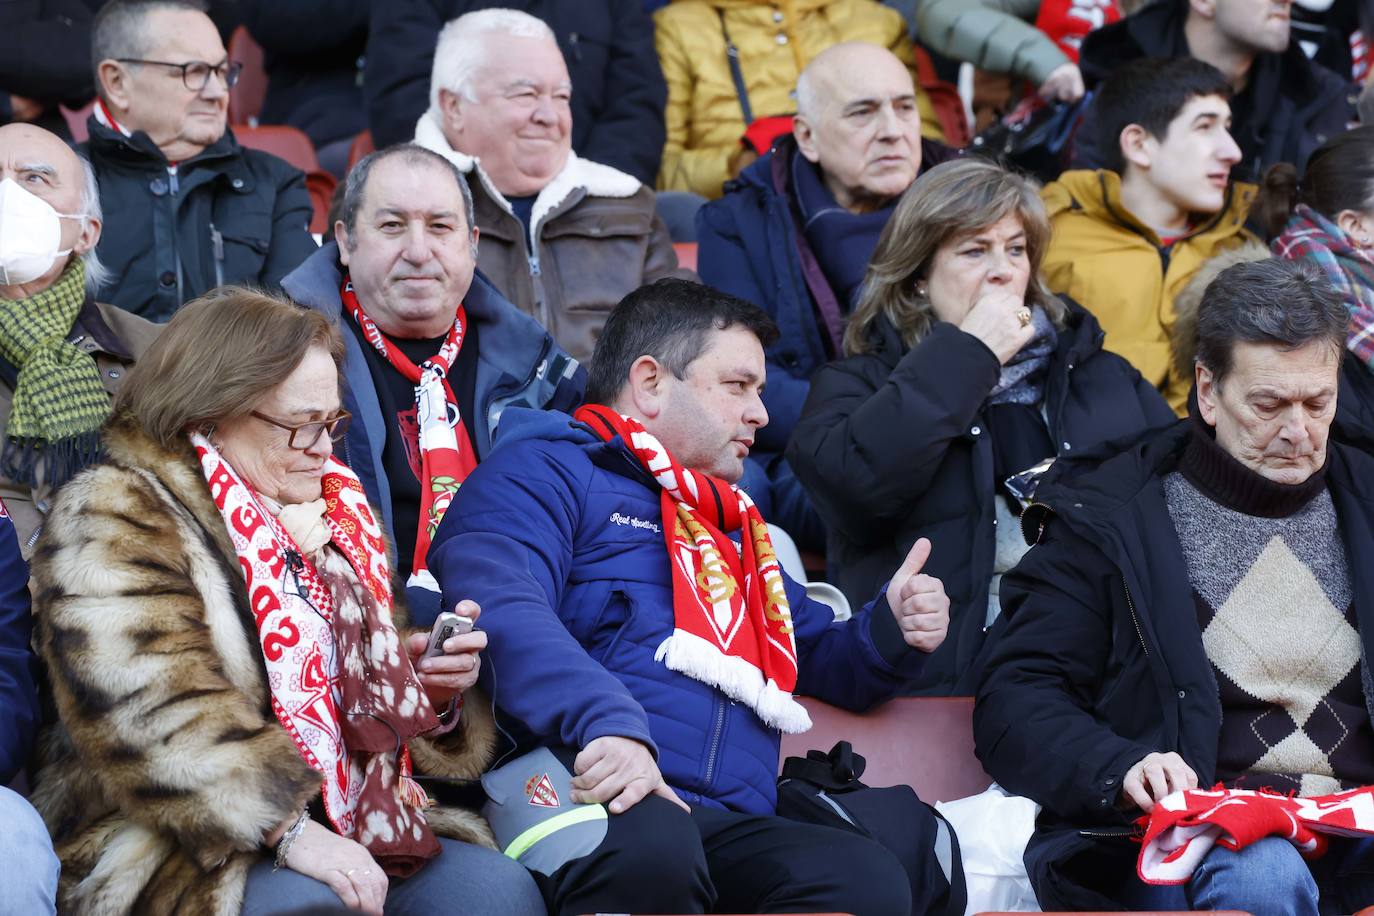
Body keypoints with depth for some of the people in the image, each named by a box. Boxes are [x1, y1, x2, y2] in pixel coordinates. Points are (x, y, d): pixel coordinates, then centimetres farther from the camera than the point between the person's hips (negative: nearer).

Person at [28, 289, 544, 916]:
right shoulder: (116, 521, -4)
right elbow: (153, 711, -19)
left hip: (351, 832, 7)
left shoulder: (335, 518, 22)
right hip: (185, 857, -7)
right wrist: (287, 830, -27)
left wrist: (428, 690, 8)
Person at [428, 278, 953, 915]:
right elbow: (499, 606, -13)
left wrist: (891, 632, 18)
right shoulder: (545, 470, 8)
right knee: (650, 846, -43)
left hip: (728, 825, 6)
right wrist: (605, 720, -30)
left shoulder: (734, 529, 36)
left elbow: (817, 656, 43)